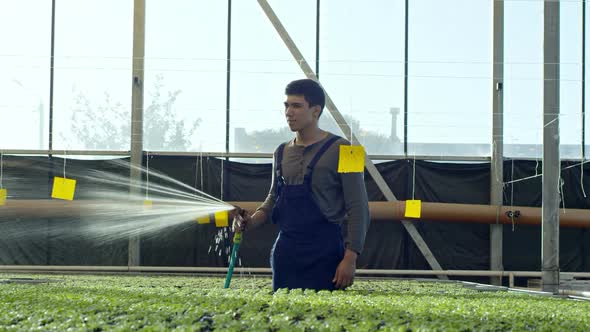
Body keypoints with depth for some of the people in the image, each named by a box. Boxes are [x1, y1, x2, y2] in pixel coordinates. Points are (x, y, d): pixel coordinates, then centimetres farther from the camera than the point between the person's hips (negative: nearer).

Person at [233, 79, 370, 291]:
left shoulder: (339, 150, -5)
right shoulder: (282, 152, 13)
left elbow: (358, 208, -7)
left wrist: (350, 258, -14)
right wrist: (252, 222, 5)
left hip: (324, 255, -6)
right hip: (285, 253, 6)